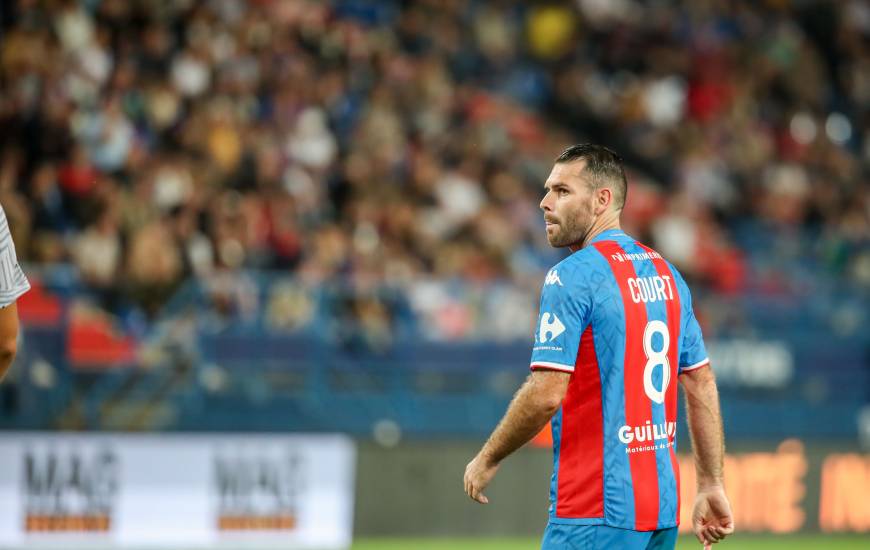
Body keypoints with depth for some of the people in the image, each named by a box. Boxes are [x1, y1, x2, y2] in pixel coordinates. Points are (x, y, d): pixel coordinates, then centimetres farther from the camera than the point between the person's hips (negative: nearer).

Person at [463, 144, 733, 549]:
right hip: (663, 504, 8)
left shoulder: (571, 277, -11)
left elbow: (545, 394, -17)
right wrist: (712, 486, 20)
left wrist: (486, 460, -3)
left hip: (597, 514, -8)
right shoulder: (665, 273, 14)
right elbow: (702, 384, 17)